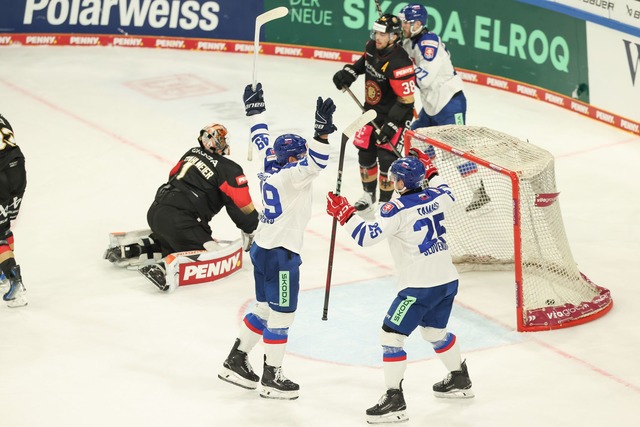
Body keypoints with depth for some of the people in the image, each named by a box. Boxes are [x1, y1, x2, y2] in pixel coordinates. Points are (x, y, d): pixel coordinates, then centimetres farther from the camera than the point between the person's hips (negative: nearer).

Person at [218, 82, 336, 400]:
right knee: (281, 315, 1)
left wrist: (255, 110, 33)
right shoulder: (290, 176, -20)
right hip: (280, 254, -10)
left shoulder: (270, 165, 4)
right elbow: (315, 164, -37)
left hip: (263, 248, 10)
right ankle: (271, 378, 9)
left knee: (265, 310, 20)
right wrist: (323, 130, -46)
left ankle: (235, 361, 28)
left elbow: (261, 139, 20)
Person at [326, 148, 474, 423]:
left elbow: (367, 236, -20)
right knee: (434, 330, 29)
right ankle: (460, 380, 43)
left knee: (391, 335, -2)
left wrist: (343, 213, -10)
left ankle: (394, 400, -5)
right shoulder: (436, 196, 4)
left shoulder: (398, 208, -16)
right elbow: (447, 193, 31)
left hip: (420, 287, -8)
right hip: (448, 280, 8)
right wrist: (429, 170, 40)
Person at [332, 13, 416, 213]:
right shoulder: (372, 46, -6)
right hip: (372, 110, 8)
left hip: (395, 115, -8)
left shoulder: (398, 63, -31)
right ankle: (369, 195, 32)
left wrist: (391, 125, -28)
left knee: (386, 157, -9)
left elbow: (406, 100, -28)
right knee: (365, 152, 13)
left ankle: (385, 202, 6)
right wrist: (349, 72, 4)